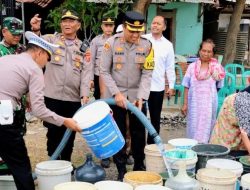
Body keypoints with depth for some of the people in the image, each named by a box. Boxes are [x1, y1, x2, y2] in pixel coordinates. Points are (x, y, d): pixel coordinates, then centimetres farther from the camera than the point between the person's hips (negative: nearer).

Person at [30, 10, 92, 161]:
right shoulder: (51, 39, 5)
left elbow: (86, 71, 4)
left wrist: (85, 93, -9)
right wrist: (35, 30, -34)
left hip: (74, 98, 3)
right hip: (52, 96, -3)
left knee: (70, 133, 11)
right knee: (53, 131, 3)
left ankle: (66, 163, 27)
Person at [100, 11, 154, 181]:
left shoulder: (147, 45, -7)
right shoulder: (111, 43, -10)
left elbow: (147, 74, -8)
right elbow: (104, 71, -8)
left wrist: (141, 97, -19)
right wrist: (116, 93, -16)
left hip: (137, 95, 1)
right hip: (116, 95, -1)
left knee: (139, 133, 9)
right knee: (119, 133, 5)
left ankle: (139, 167, 26)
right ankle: (121, 170, 17)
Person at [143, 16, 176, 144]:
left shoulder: (167, 45, 5)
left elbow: (170, 67, 8)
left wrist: (171, 85, 5)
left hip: (158, 86, 2)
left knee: (155, 117, 11)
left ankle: (152, 143, 23)